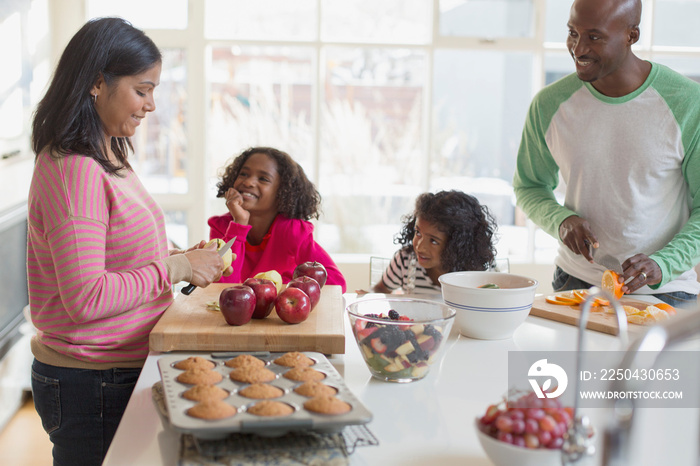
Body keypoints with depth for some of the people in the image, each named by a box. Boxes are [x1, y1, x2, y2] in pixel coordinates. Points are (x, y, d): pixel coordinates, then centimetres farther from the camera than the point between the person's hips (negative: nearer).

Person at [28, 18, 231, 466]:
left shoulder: (107, 158, 9)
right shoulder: (72, 169, -21)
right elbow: (85, 298, -25)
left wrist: (178, 258, 5)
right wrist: (174, 267, -17)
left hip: (121, 368, 9)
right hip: (90, 384, -9)